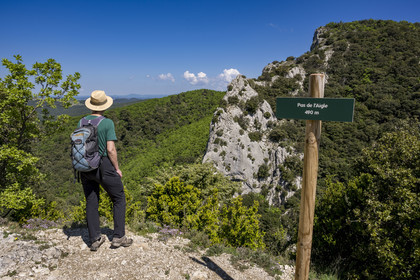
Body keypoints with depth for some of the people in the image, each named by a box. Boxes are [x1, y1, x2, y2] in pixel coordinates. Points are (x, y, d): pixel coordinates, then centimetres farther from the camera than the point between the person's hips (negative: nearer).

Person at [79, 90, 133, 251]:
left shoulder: (81, 122, 2)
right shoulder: (107, 123, -13)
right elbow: (110, 149, -17)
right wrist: (117, 169, -5)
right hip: (104, 166, -5)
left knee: (91, 202, 13)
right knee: (119, 199, 10)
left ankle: (95, 239, 19)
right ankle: (118, 236, 11)